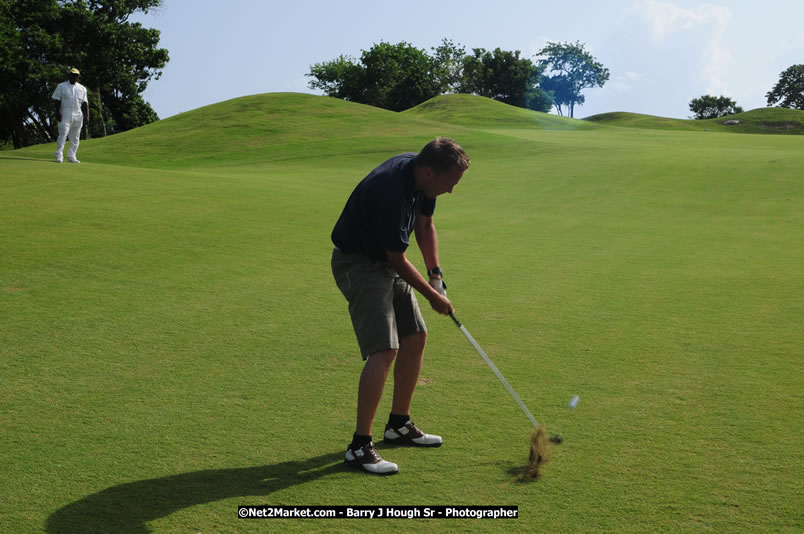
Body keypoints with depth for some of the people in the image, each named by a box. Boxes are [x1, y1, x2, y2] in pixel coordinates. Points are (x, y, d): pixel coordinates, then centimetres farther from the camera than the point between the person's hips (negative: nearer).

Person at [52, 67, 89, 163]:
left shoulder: (82, 88, 14)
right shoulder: (61, 86, 7)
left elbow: (85, 103, 10)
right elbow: (57, 100, 1)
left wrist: (86, 116, 1)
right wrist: (57, 113, -11)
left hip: (78, 116, 4)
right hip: (65, 115, -3)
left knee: (75, 138, 6)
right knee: (63, 135, -14)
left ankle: (71, 156, 14)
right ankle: (59, 156, -16)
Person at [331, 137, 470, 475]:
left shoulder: (420, 175, -4)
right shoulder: (391, 193, -32)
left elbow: (424, 224, 13)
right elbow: (398, 260, -20)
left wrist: (436, 274, 5)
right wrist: (432, 296, -7)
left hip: (385, 261, 9)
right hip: (358, 262, -9)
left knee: (416, 337, 10)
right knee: (385, 349, -19)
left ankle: (399, 425, 23)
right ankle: (359, 446, -14)